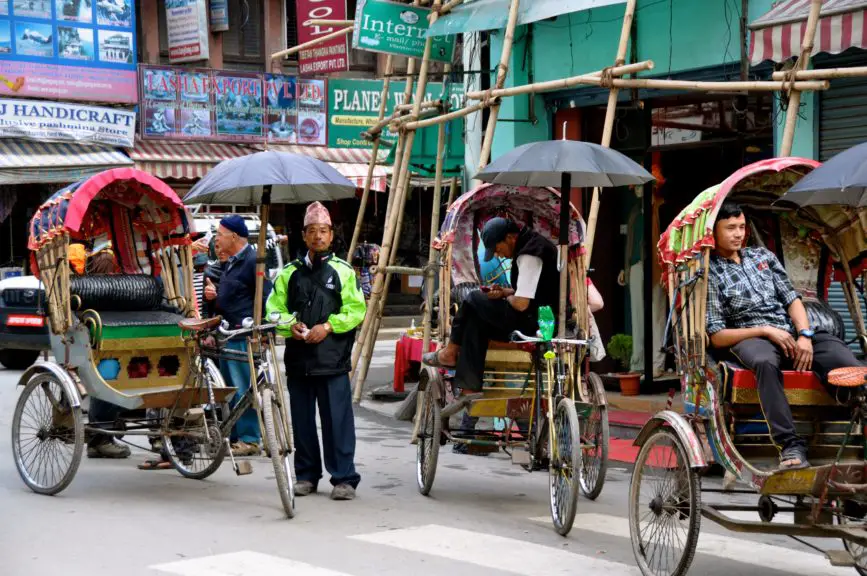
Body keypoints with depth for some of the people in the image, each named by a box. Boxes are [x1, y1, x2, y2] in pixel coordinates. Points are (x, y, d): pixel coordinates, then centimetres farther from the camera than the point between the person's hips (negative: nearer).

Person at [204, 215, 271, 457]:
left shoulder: (252, 261, -11)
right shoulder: (229, 264, 20)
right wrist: (212, 295, 9)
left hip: (245, 336, -10)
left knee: (244, 388, -8)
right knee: (230, 389, 13)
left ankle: (250, 439, -4)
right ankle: (234, 436, 20)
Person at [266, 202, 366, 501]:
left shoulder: (343, 271, 4)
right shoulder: (289, 273, 13)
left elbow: (356, 310, -1)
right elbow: (274, 309, 12)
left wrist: (328, 326, -13)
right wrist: (291, 326, -7)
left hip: (333, 359, -3)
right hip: (298, 358, 3)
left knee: (337, 419, -5)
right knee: (302, 419, 9)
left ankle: (344, 478, 1)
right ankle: (306, 475, 20)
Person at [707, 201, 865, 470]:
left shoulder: (762, 255, 20)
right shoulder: (710, 274, 5)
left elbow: (792, 299, 15)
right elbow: (717, 337, 0)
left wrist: (805, 335, -5)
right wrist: (765, 331, -10)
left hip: (794, 334, 5)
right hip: (750, 339, -5)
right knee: (765, 361, -42)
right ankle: (790, 445, -42)